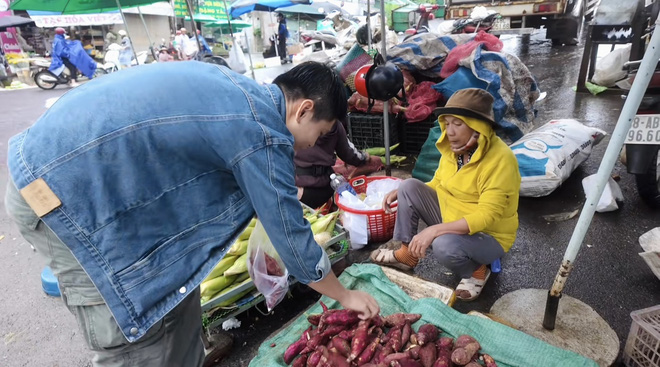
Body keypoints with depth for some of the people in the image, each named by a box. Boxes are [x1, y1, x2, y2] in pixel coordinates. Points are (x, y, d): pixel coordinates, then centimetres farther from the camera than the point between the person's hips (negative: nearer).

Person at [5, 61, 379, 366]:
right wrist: (346, 296, 5)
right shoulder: (263, 136, -20)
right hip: (64, 191, -9)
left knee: (176, 292, 14)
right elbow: (293, 238, -12)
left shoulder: (239, 87, 5)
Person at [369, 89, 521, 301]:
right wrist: (401, 193, -8)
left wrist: (435, 230, -37)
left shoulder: (501, 160, -26)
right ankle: (406, 254, 2)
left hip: (488, 235, -6)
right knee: (410, 186, -10)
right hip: (451, 218, 7)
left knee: (444, 245, -37)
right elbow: (437, 185, 8)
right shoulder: (455, 148, -4)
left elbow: (486, 217, -30)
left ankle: (476, 271, -1)